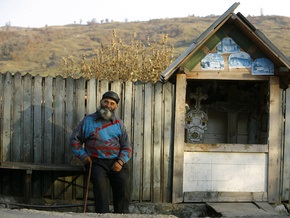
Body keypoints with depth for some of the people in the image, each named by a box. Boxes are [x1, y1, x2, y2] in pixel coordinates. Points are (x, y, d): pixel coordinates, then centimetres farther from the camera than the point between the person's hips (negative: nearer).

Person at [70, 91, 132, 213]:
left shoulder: (119, 123, 17)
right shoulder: (88, 120, 14)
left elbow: (127, 147, 13)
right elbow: (74, 139, 17)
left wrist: (120, 161, -6)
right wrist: (83, 155, 3)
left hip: (116, 162, 1)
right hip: (97, 161, -1)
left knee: (123, 182, -26)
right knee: (99, 181, -31)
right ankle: (102, 214, -29)